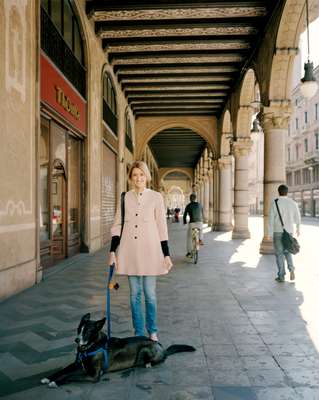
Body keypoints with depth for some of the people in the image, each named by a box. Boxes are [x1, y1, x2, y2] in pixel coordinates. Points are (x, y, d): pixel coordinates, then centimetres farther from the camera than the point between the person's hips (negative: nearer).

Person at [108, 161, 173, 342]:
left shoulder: (156, 197, 0)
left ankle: (153, 332, 24)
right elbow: (117, 225, 8)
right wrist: (112, 251, 2)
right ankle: (139, 333, 24)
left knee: (150, 294, 3)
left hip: (149, 251, -2)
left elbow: (162, 227, 1)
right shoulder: (125, 197, 5)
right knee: (135, 294, 9)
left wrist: (166, 255, 0)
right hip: (129, 252, 2)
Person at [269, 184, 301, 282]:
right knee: (287, 251, 21)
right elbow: (297, 217, 10)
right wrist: (298, 229, 26)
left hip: (278, 231, -3)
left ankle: (281, 276, 6)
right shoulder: (293, 203, 2)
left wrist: (270, 234, -9)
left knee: (279, 253, 5)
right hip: (289, 231, 3)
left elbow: (271, 219, -12)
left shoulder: (274, 203, -8)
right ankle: (291, 269, -1)